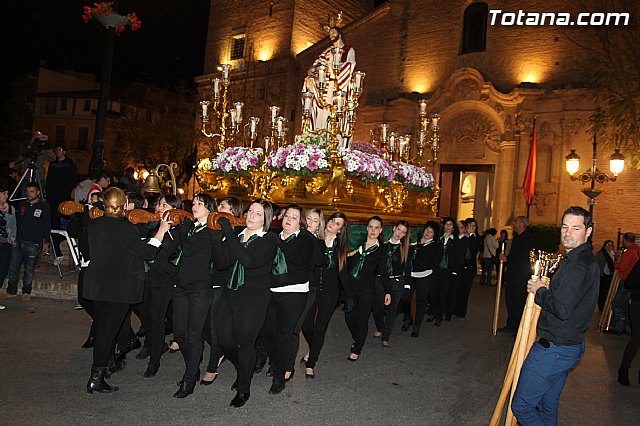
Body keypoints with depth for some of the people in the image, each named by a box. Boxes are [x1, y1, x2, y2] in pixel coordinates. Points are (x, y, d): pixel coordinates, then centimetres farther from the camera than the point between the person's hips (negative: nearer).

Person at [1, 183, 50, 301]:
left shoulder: (43, 207, 0)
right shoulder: (22, 204, 11)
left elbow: (47, 226, 1)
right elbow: (17, 221, 17)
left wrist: (46, 242, -3)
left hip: (33, 244, -4)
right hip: (18, 241, 4)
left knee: (29, 269, 1)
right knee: (13, 267, 5)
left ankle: (26, 292, 13)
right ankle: (11, 291, 17)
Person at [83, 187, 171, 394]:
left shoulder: (95, 224, 3)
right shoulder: (125, 227, -18)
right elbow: (146, 252, -17)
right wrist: (162, 230, -9)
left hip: (96, 285, 7)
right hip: (119, 288, -7)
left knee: (102, 328, 18)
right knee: (108, 331, 0)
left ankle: (97, 375, 29)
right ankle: (96, 378, 5)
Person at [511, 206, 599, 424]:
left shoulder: (578, 264, -22)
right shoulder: (586, 259, 12)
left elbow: (563, 309, -29)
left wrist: (540, 291, -13)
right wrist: (546, 288, 4)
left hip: (554, 348, -10)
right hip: (569, 345, 10)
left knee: (521, 406, -3)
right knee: (547, 405, 22)